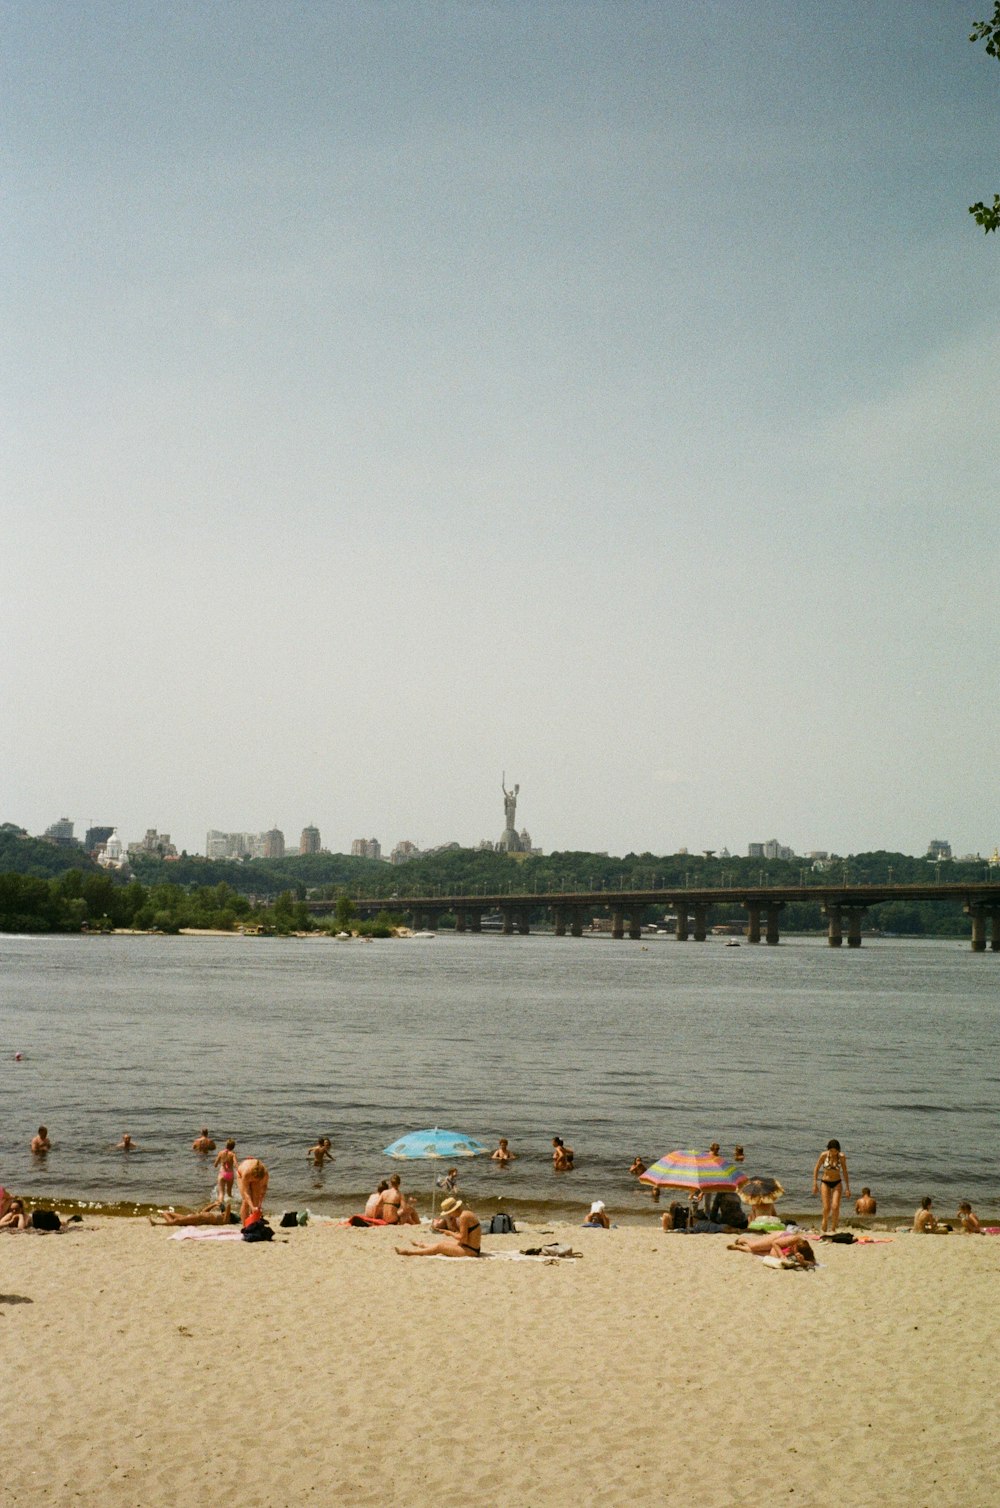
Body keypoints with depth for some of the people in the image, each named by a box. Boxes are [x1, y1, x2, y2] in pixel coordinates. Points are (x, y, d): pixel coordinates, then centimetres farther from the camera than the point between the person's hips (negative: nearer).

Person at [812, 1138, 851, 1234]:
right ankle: (823, 1228, 19)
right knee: (827, 1208, -6)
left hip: (837, 1183, 0)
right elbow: (816, 1169, -1)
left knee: (835, 1206, -15)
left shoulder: (841, 1157, -10)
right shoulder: (824, 1155, -12)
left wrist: (847, 1188, 1)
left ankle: (833, 1229, -1)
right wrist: (815, 1184, -2)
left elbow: (845, 1172, 0)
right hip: (826, 1183, 0)